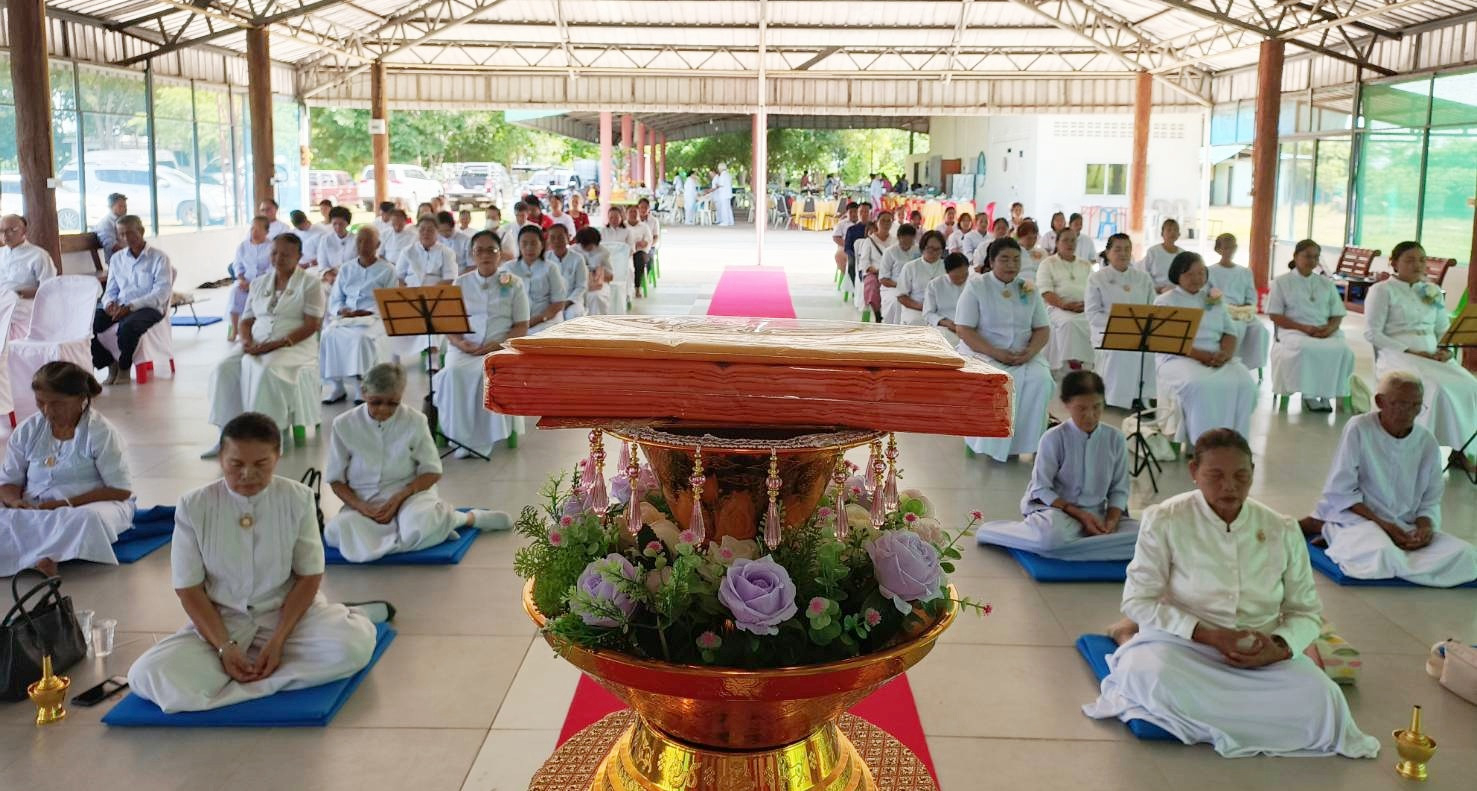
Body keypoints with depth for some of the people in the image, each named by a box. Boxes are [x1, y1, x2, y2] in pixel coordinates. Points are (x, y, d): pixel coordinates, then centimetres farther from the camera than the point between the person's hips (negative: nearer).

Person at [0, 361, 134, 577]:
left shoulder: (100, 433, -9)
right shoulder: (27, 431, 5)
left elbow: (120, 490, -11)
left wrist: (67, 503, -20)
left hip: (88, 505, -4)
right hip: (34, 511, 4)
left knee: (88, 519, -40)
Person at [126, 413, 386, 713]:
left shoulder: (298, 498, -9)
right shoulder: (194, 506, -10)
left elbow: (309, 576, -5)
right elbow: (189, 589, -5)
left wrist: (277, 642, -17)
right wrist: (224, 647, -18)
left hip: (286, 611, -1)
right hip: (220, 619, 2)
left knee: (353, 646, -32)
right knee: (147, 676, -27)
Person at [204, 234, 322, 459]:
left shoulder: (310, 284, 1)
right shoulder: (258, 284, 18)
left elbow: (312, 325, -8)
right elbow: (246, 321, 16)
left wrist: (277, 344, -18)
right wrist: (247, 341, -8)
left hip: (293, 345, -5)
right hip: (256, 345, 5)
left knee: (266, 371, -35)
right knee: (224, 370, -22)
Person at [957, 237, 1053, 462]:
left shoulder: (1029, 289, 10)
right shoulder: (976, 287, -2)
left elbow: (1043, 329, 9)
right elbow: (964, 330, -9)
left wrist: (1030, 351, -13)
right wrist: (996, 353, -20)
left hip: (1022, 355, 4)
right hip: (982, 353, -3)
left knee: (1041, 380, -26)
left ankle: (1025, 442, -18)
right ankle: (989, 445, -20)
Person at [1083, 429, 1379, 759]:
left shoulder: (1282, 531, 3)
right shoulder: (1164, 521, -7)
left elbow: (1306, 611, 9)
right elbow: (1137, 602, -8)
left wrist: (1280, 648, -14)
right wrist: (1211, 635, -19)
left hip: (1262, 654, 3)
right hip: (1182, 645, -2)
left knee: (1319, 702, -27)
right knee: (1154, 679, -37)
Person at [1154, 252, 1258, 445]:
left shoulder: (1214, 299, 21)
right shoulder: (1165, 302, 5)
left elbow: (1229, 333, 16)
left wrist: (1225, 353, -9)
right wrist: (1202, 356, -19)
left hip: (1217, 359, 5)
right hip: (1178, 359, -4)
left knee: (1245, 384, -26)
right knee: (1200, 385, -38)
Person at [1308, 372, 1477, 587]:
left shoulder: (1427, 442, 3)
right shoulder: (1359, 429, -9)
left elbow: (1430, 501, 9)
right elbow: (1340, 491, -9)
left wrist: (1425, 527, -14)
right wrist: (1382, 524, -16)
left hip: (1407, 527, 5)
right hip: (1360, 519, -5)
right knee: (1383, 554, -38)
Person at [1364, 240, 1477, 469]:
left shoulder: (1433, 291, 19)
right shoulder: (1382, 290, 0)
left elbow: (1444, 330, 21)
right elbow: (1372, 333, -8)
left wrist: (1445, 349, -3)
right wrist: (1410, 351, -15)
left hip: (1433, 355, 6)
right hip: (1397, 355, -6)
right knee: (1438, 388, -33)